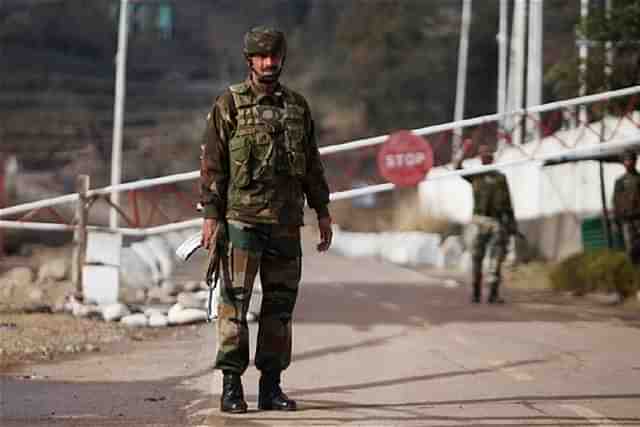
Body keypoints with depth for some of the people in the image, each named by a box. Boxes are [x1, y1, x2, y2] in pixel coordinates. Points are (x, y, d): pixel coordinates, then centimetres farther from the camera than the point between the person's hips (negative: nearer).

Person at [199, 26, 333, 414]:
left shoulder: (297, 106, 13)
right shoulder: (230, 104, 0)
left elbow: (313, 164, 17)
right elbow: (213, 164, -3)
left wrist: (323, 212, 12)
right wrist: (211, 215, -9)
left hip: (286, 221, 4)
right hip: (242, 218, -4)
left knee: (281, 303, 6)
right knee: (235, 302, -6)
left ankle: (271, 385, 12)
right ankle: (232, 386, -3)